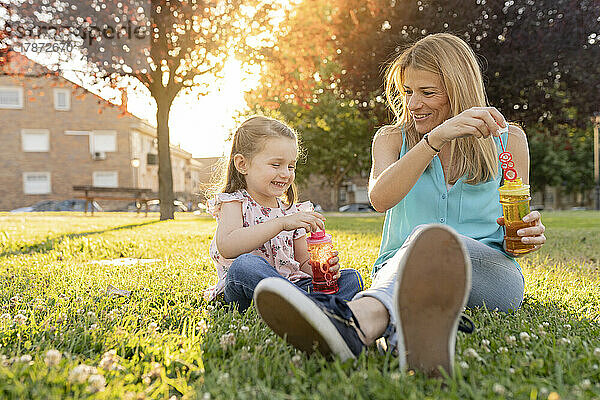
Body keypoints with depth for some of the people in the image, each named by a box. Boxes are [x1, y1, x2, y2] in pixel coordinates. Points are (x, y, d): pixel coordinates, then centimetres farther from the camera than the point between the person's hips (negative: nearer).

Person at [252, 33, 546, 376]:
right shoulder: (392, 138, 12)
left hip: (493, 275, 0)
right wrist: (436, 137, -21)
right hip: (399, 268, 1)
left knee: (427, 237, -36)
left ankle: (360, 320, -68)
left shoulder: (508, 139, 12)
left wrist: (526, 234, -8)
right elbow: (380, 198, -11)